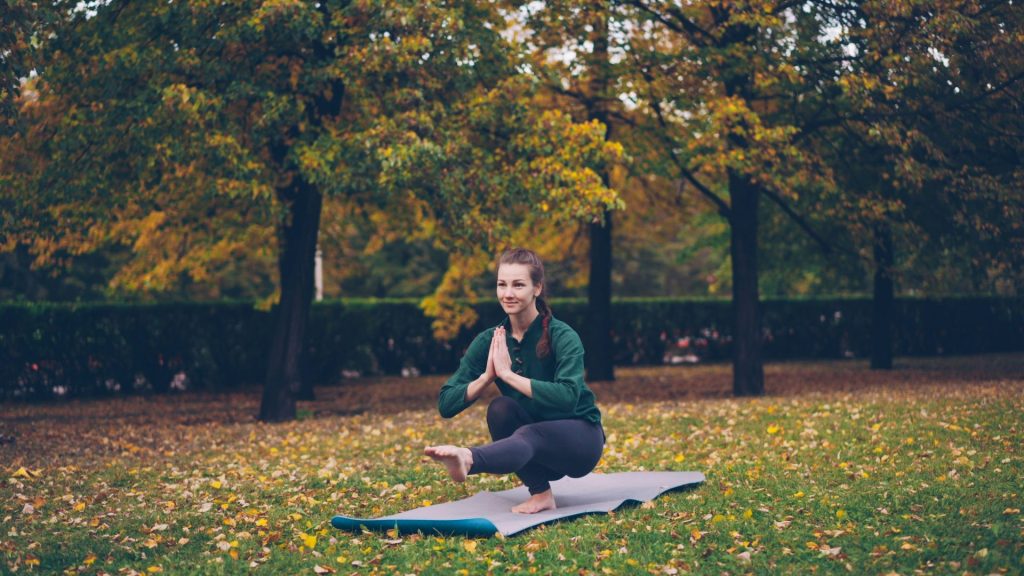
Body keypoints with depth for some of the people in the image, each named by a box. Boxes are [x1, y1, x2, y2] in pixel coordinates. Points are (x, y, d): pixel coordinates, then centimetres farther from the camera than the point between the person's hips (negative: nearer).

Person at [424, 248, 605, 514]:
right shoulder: (489, 341, -4)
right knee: (500, 408, -25)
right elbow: (445, 404, -10)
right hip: (539, 456, 5)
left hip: (580, 439, -5)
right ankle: (540, 494, -21)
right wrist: (487, 376, -26)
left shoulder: (562, 337, -16)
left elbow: (567, 397, -34)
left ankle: (468, 459, -68)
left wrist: (507, 373, -30)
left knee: (529, 435, -37)